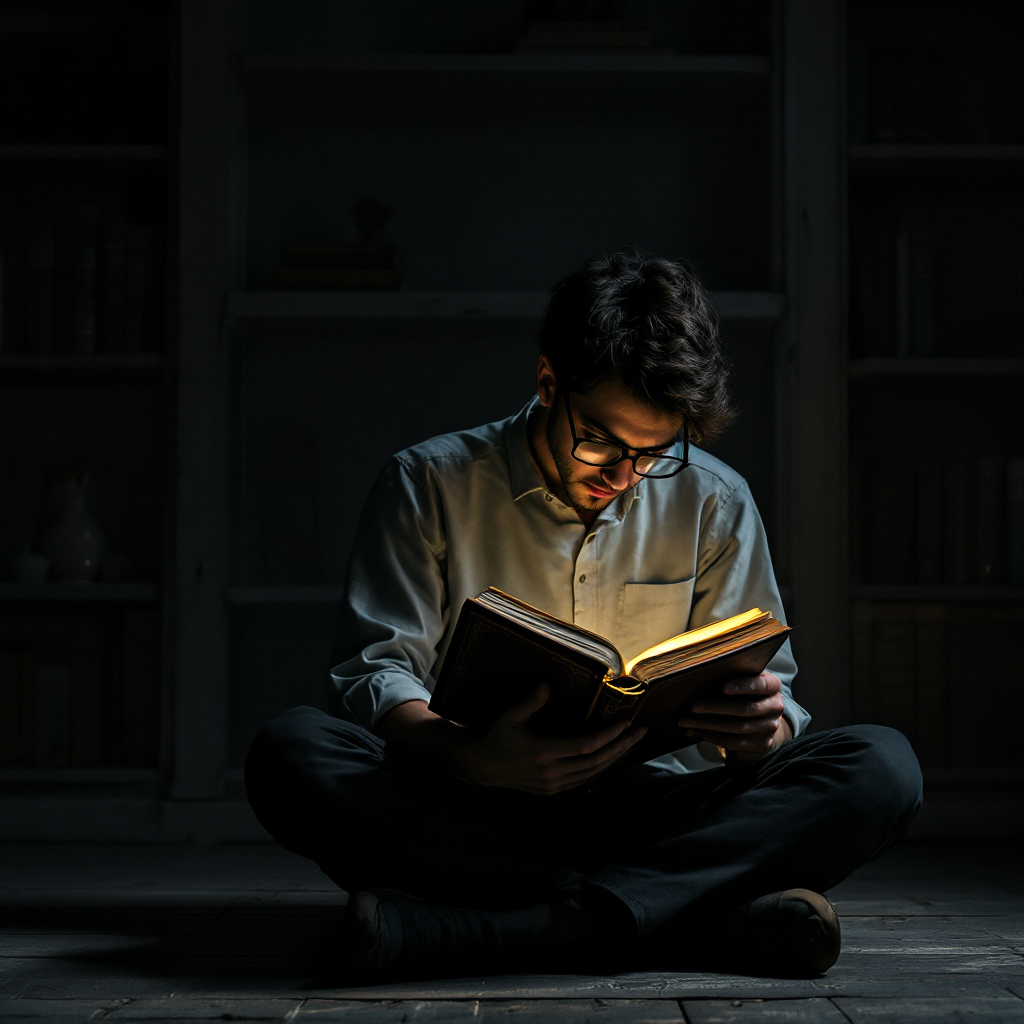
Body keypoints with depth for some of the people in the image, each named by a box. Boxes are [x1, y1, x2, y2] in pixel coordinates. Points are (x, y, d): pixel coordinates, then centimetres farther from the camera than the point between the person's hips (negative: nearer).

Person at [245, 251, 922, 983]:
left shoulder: (715, 503, 8)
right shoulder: (430, 483, 2)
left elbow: (766, 691, 8)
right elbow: (375, 673, -5)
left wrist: (762, 727, -20)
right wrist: (470, 759, -28)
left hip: (654, 814, 2)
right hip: (474, 811, -1)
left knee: (883, 767, -23)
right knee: (292, 753, -31)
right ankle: (707, 917, -38)